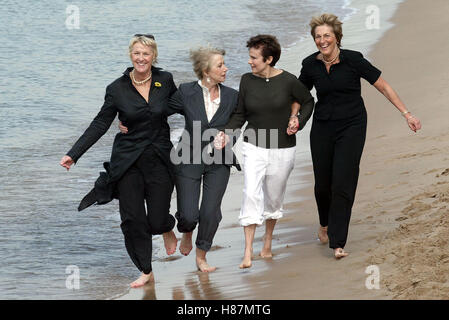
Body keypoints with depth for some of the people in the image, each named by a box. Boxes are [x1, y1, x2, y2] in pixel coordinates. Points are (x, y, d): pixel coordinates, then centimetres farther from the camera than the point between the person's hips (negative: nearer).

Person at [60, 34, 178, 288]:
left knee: (157, 221, -2)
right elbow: (100, 124, 0)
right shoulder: (118, 89, -4)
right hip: (128, 162, 0)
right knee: (133, 220, -2)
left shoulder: (165, 81, -1)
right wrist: (74, 154, -5)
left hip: (159, 160, 0)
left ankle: (167, 229, 36)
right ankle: (146, 272, 14)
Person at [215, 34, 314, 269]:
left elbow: (308, 101, 8)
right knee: (251, 194, -14)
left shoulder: (287, 81, -9)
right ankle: (247, 253, -15)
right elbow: (240, 114, 5)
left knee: (274, 198, 12)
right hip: (254, 146, 1)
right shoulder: (247, 80, -2)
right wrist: (226, 133, -11)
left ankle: (268, 241, 37)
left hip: (282, 150, -1)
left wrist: (299, 121, -8)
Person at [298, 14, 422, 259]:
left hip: (351, 127, -3)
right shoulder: (310, 65, -1)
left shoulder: (353, 60, -11)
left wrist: (406, 114, -6)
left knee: (343, 184, -11)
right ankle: (325, 224, 37)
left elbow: (383, 87, -5)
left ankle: (337, 243, -6)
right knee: (322, 184, 5)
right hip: (322, 128, 3)